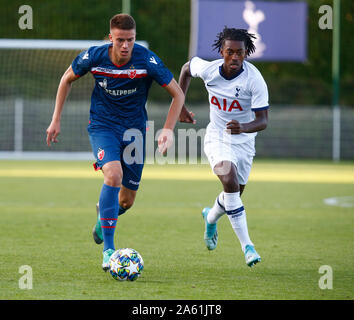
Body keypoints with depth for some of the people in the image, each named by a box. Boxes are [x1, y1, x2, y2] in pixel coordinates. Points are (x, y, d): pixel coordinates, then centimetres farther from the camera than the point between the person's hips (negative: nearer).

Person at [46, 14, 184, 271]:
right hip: (102, 125, -1)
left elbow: (178, 94, -9)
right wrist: (56, 120, 5)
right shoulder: (94, 57, -15)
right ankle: (108, 250, -26)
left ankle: (104, 215, 46)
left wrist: (168, 129, -18)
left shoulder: (146, 60, -18)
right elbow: (67, 80, 6)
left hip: (134, 127, 1)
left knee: (127, 200, 6)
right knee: (113, 174, -29)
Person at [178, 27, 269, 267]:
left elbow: (263, 121, -22)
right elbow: (187, 68, 9)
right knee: (230, 181, -26)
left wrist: (243, 127, -43)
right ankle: (247, 245, -26)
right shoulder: (208, 69, -16)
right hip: (217, 138, -1)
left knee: (235, 194, 15)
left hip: (244, 141, 1)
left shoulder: (254, 80, -22)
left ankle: (211, 218, 52)